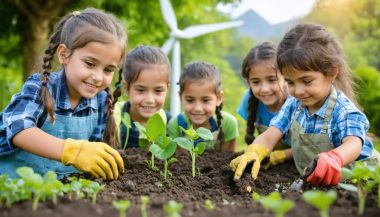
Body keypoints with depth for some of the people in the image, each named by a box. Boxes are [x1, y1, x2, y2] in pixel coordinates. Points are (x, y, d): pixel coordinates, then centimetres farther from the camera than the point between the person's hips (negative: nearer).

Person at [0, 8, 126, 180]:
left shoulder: (102, 100, 0)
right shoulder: (39, 88, -14)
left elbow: (96, 143, 5)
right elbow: (19, 130, -29)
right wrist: (73, 151, -42)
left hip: (63, 183, 4)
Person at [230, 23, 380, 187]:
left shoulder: (343, 110, -18)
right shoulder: (293, 105, 0)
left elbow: (353, 143, -34)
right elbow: (269, 136, -7)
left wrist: (334, 159, -57)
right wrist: (253, 154, -29)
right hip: (310, 180, 4)